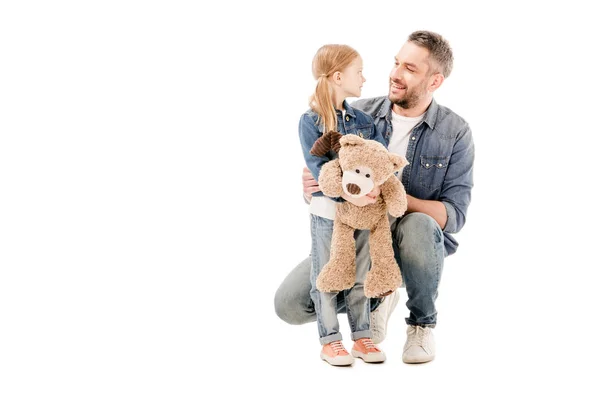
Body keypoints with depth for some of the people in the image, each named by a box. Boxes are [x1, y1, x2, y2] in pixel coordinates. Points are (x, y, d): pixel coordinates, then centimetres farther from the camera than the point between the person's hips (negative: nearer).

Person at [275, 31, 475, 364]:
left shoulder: (455, 133, -11)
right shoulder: (359, 115, -5)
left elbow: (453, 215, -17)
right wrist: (311, 188, -26)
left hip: (418, 242, -2)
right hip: (356, 237, 3)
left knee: (417, 227, -39)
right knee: (290, 305, -15)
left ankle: (423, 322, -8)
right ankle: (376, 296, 16)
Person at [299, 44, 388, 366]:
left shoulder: (362, 119, 7)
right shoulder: (310, 121, -10)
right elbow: (318, 167, -19)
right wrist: (345, 193, -31)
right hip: (327, 209, -5)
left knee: (359, 275, 12)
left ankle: (361, 336, 22)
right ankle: (330, 340, 14)